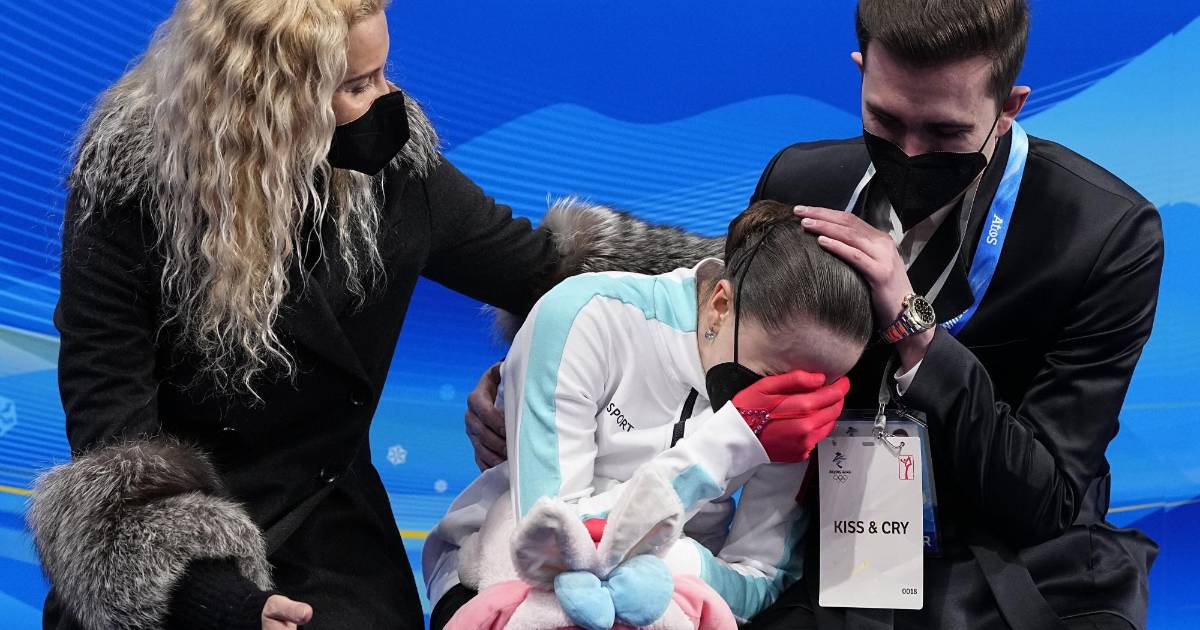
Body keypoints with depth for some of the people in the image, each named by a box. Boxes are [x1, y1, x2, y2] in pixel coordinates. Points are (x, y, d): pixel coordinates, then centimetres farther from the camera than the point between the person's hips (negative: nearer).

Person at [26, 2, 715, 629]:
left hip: (324, 526, 3)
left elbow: (548, 267, 9)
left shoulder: (390, 170, -4)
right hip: (162, 524, -2)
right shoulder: (129, 184, -14)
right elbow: (109, 418, -17)